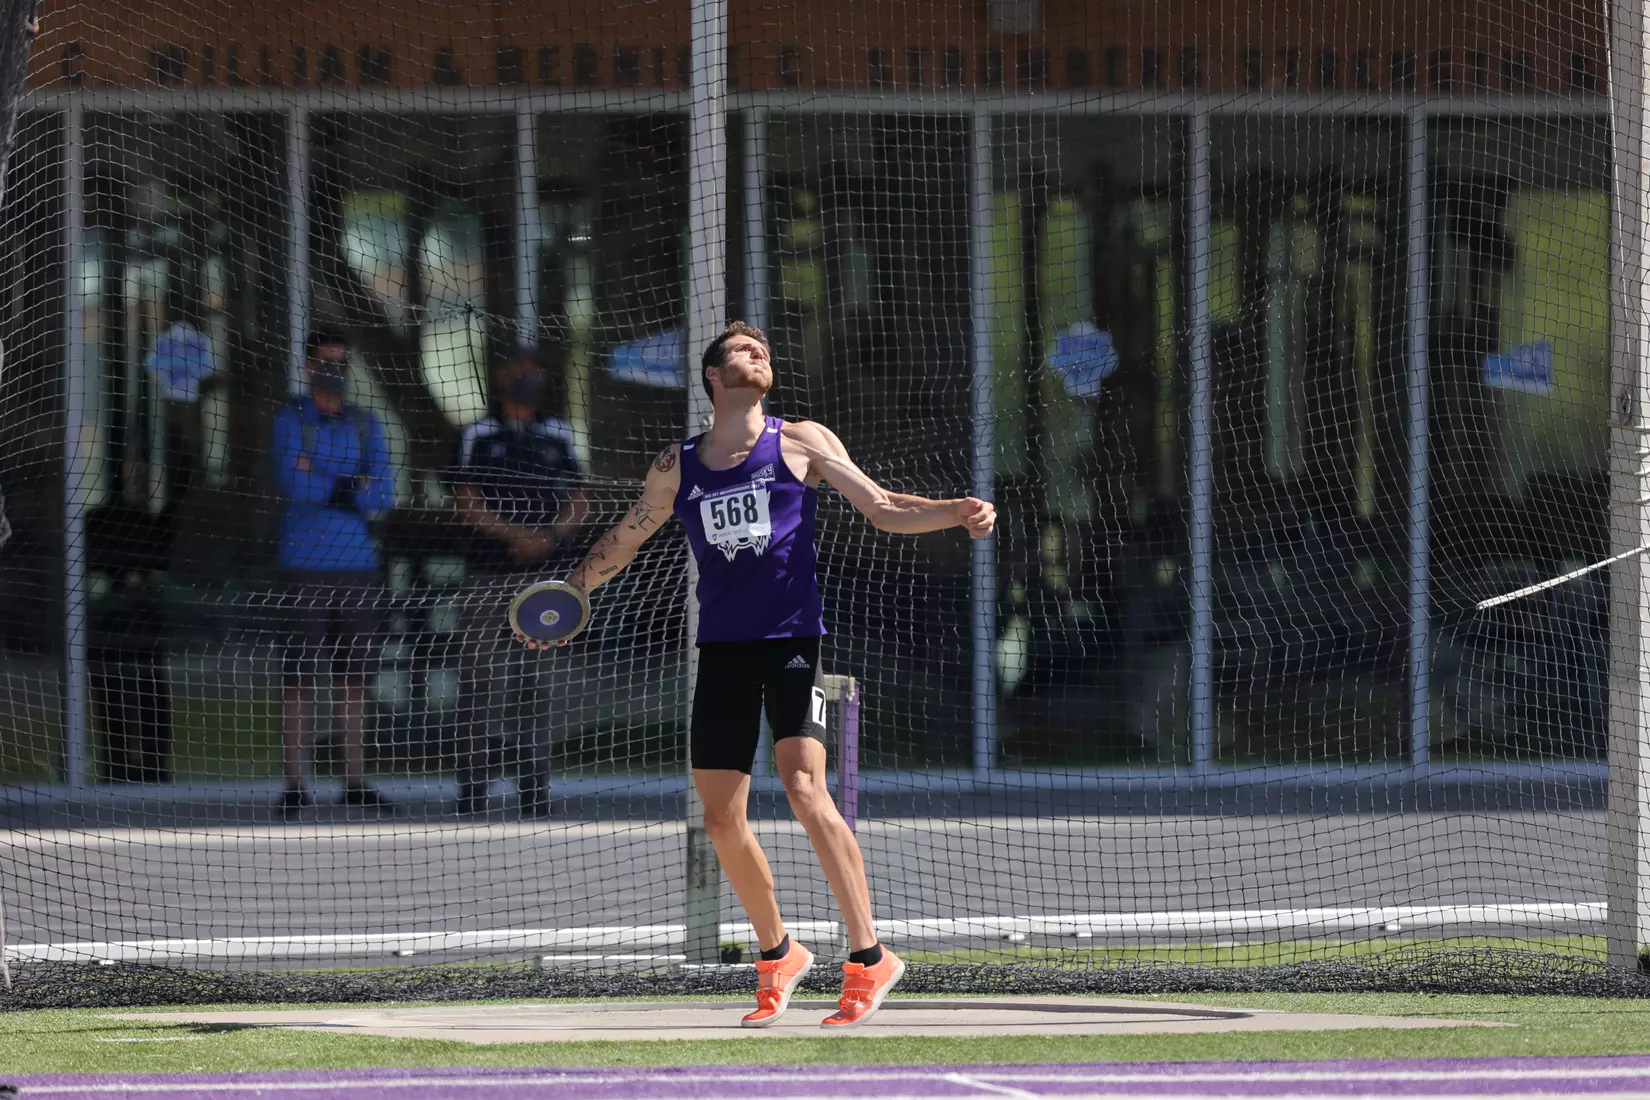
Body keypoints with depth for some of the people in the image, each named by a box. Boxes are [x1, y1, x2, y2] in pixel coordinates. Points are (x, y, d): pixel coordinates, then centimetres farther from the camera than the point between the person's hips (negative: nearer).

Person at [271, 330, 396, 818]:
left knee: (354, 676, 6)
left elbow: (384, 496, 2)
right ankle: (294, 785, -5)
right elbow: (292, 484, -15)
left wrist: (319, 481, -11)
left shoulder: (366, 425, 14)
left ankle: (355, 782, 10)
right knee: (300, 676, -6)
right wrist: (355, 486, -8)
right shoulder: (291, 421, 1)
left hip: (358, 563, 5)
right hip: (307, 564, -5)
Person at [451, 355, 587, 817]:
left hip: (546, 570, 3)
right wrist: (515, 535, -16)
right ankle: (472, 792, -6)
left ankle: (535, 792, 6)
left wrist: (551, 537, -8)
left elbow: (577, 502, 13)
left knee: (540, 682, 2)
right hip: (491, 571, -3)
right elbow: (467, 502, -3)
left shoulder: (558, 436, 14)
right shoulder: (479, 435, 5)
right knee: (483, 678, -7)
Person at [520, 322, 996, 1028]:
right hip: (722, 647, 4)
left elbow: (884, 509, 4)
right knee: (722, 821, 2)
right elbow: (623, 540, 27)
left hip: (790, 638, -4)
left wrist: (960, 512, -11)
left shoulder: (801, 443, 6)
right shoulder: (676, 468, 13)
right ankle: (777, 956, 23)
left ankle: (868, 958, -20)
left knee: (804, 788, -21)